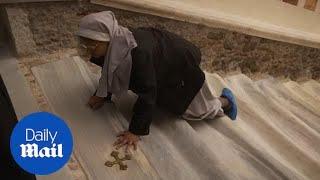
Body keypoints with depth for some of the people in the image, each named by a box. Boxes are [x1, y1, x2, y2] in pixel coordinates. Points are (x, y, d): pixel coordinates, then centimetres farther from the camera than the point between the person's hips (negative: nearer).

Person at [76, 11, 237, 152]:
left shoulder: (137, 53, -45)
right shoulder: (112, 44, -20)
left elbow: (146, 93, -41)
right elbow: (109, 72, 1)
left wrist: (136, 131, -39)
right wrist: (102, 95, -8)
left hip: (180, 64, -7)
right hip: (161, 66, 7)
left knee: (196, 110, 7)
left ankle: (225, 101, 32)